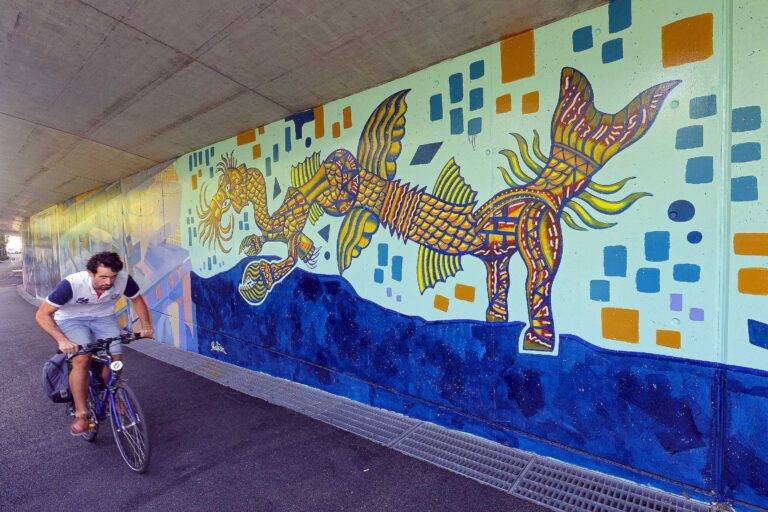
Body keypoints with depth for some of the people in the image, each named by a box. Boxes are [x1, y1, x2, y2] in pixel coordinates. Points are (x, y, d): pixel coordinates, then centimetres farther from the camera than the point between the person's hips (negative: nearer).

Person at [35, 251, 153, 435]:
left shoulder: (124, 279, -24)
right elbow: (42, 315, -22)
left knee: (114, 361, -13)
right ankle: (81, 414, -10)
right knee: (81, 360, -25)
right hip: (71, 319, -2)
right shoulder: (71, 284, -31)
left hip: (104, 317, 2)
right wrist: (62, 340, -34)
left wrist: (145, 324, -14)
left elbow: (137, 300, -3)